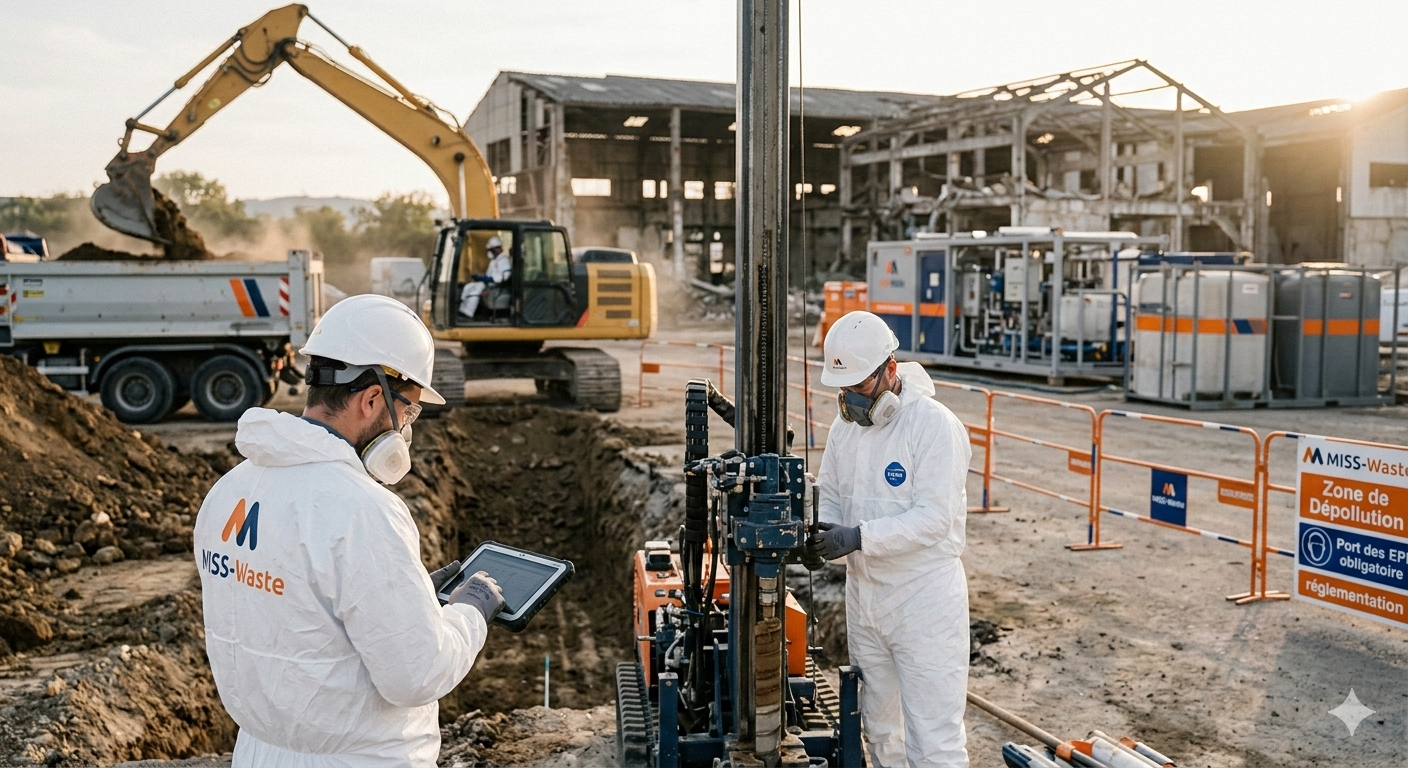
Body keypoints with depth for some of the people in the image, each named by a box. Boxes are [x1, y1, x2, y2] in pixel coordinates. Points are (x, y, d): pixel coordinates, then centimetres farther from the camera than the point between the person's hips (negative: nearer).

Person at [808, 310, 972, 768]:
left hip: (923, 597, -7)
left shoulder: (935, 426, -18)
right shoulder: (846, 424, 6)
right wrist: (821, 529, -9)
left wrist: (858, 537, -29)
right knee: (880, 728, 20)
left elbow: (934, 518, -23)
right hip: (863, 593, 7)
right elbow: (829, 492, 13)